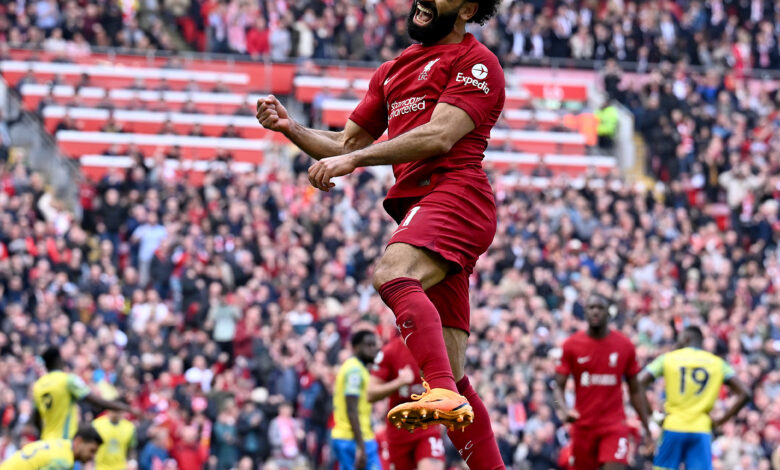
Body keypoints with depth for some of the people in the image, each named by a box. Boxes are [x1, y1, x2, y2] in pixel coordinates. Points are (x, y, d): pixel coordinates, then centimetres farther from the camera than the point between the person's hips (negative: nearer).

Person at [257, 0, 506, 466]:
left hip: (454, 192, -8)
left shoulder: (476, 62, 2)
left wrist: (354, 159, -16)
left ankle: (442, 394, -52)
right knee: (452, 372, 1)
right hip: (417, 205, 8)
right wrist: (291, 127, 11)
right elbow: (347, 142, 29)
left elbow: (439, 137, -12)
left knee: (392, 274, -36)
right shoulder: (393, 70, 28)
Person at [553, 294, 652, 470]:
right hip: (583, 426, 1)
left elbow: (635, 391, 9)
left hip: (615, 425, -1)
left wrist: (646, 428, 6)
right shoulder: (571, 345, -1)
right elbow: (559, 387, -1)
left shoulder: (625, 346, 1)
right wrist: (564, 410, -22)